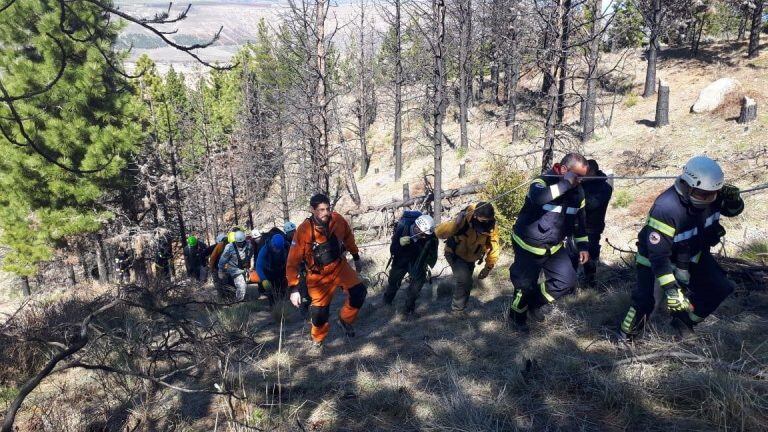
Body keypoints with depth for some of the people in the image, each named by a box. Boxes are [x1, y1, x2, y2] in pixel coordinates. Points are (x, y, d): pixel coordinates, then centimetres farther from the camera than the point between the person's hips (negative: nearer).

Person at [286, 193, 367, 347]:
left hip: (340, 266, 3)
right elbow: (293, 261, -20)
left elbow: (348, 237, 8)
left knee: (359, 292, -15)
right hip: (319, 275, -3)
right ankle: (317, 339, 31)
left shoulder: (338, 220, -14)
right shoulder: (304, 231, -25)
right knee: (319, 311, -2)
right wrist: (294, 289, -23)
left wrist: (356, 257, 18)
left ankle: (345, 319, 14)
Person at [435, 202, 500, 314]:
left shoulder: (492, 228, -23)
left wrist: (488, 267, -3)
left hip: (470, 257, 6)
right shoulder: (464, 221, -37)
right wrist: (455, 223, -59)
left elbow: (493, 249, -9)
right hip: (454, 254, -5)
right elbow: (439, 233, -44)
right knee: (464, 281, -24)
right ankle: (457, 310, -5)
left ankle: (460, 306, 46)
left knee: (467, 282, 21)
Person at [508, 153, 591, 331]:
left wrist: (583, 245, 6)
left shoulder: (577, 191, -2)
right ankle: (517, 315, 36)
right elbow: (537, 198, -48)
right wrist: (565, 183, -41)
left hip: (554, 248, 6)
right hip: (529, 246, -6)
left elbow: (579, 219, 11)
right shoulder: (542, 182, -23)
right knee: (526, 285, 7)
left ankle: (537, 303, 26)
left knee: (567, 281, 0)